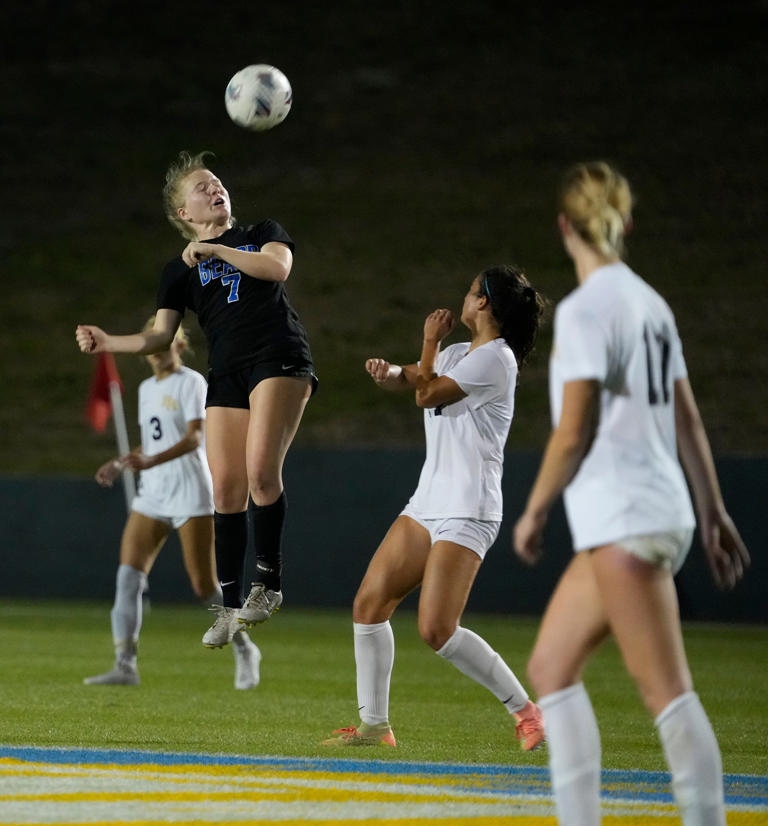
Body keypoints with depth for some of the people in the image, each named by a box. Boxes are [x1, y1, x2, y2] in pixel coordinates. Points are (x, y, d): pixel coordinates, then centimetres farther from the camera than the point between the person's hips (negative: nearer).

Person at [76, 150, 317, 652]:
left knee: (261, 469, -21)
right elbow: (161, 337, 13)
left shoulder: (262, 233, 15)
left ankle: (269, 584, -10)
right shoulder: (180, 270, 19)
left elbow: (278, 267, -7)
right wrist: (107, 342, -2)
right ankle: (230, 606, 4)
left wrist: (216, 251, -4)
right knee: (227, 489, -4)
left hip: (280, 360, -3)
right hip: (226, 375, 3)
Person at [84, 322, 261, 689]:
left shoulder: (191, 382, -6)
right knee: (128, 575, -9)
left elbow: (194, 438, -19)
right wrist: (120, 464, 9)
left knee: (204, 586, -5)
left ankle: (244, 649, 17)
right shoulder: (146, 388, 16)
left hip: (190, 494, -7)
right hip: (151, 495, 7)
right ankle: (125, 665, -11)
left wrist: (152, 461, -33)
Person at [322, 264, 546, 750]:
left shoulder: (494, 358, -12)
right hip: (428, 504, 9)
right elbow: (407, 379, 15)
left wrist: (432, 341, 2)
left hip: (467, 513, -9)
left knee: (437, 631, -16)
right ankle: (374, 725, 7)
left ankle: (524, 708, -2)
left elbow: (427, 394, -12)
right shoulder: (459, 354, 16)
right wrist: (386, 370, -8)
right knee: (369, 604, 1)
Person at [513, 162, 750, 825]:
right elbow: (688, 421, 17)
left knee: (667, 691, -10)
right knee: (551, 667, 13)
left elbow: (574, 431, -14)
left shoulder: (585, 309, -11)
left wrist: (534, 511, -3)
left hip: (625, 520, -9)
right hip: (665, 509, 9)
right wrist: (713, 514, 21)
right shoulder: (650, 303, 14)